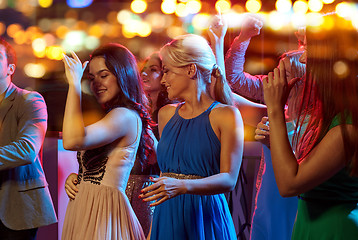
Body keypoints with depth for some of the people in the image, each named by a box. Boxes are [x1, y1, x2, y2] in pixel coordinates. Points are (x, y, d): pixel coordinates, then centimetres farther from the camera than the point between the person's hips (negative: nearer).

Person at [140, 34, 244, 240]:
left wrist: (182, 186, -27)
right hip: (166, 217, 5)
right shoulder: (166, 114, 12)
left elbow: (229, 179, -13)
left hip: (205, 218, -5)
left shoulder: (226, 115, -5)